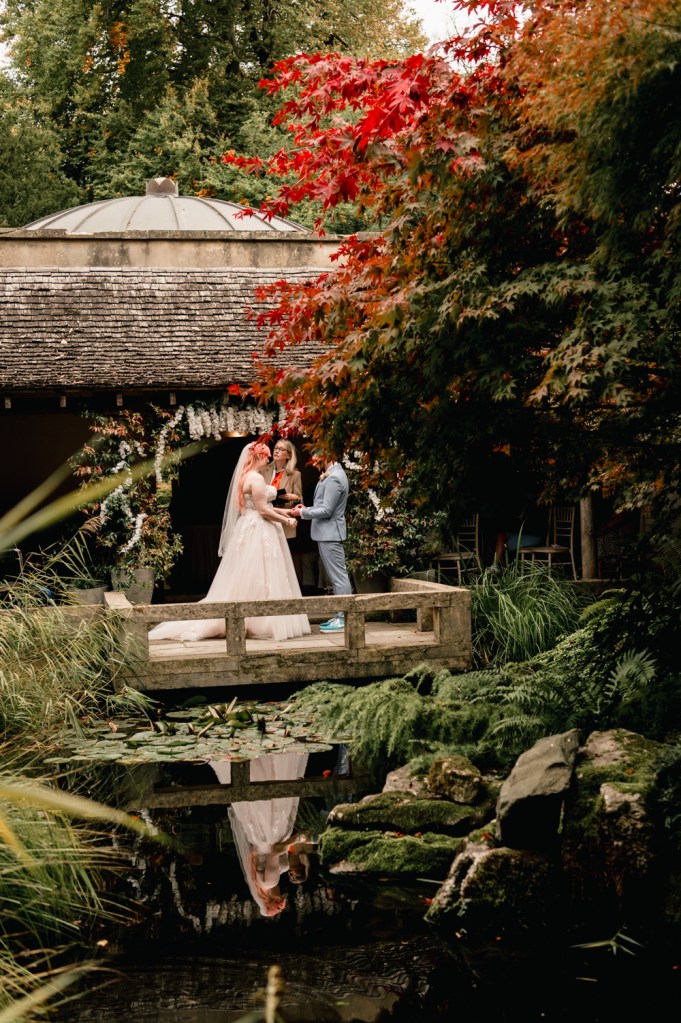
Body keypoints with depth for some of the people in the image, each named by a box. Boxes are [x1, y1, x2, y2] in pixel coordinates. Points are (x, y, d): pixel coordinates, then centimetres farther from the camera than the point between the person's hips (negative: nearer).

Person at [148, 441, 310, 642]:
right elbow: (262, 510, -18)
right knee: (260, 579, -6)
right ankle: (262, 624, -3)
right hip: (258, 533, -10)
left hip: (247, 530, 10)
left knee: (243, 580, 11)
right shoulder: (256, 478, -16)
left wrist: (280, 511, 18)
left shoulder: (245, 477, 14)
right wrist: (285, 521, -8)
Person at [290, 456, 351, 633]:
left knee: (338, 575, -6)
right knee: (336, 576, 14)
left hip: (330, 533, -11)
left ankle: (344, 619, -3)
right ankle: (340, 616, 20)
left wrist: (303, 513, -10)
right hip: (327, 533, 11)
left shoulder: (334, 478, -19)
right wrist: (307, 508, 9)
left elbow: (326, 510, -20)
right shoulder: (333, 474, 14)